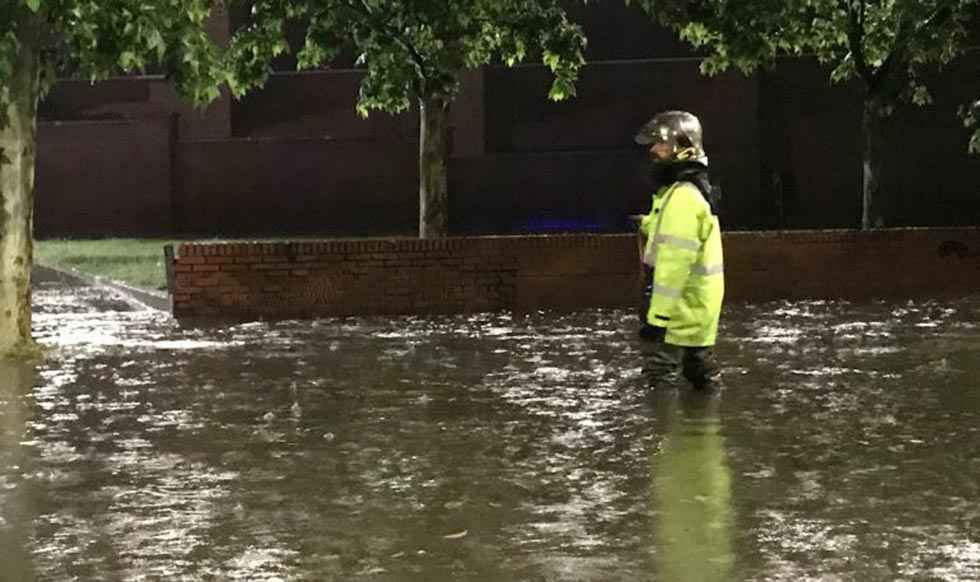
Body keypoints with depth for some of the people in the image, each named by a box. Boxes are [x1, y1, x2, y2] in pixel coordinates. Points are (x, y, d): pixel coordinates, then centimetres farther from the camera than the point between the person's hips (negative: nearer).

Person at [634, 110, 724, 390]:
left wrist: (658, 315, -25)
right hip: (696, 308, 11)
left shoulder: (683, 197, -20)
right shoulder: (695, 189, 15)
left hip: (682, 311, -11)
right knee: (696, 363, 18)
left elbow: (675, 262, -25)